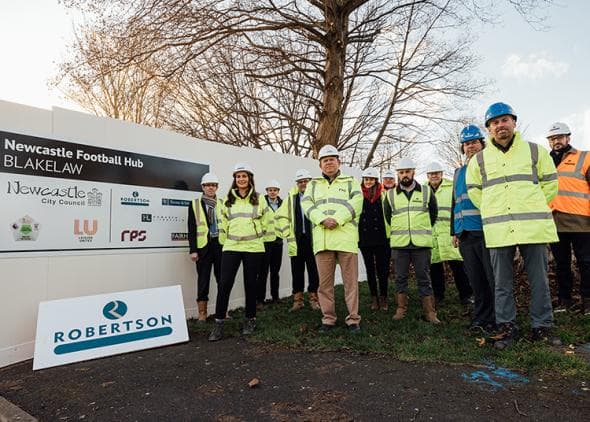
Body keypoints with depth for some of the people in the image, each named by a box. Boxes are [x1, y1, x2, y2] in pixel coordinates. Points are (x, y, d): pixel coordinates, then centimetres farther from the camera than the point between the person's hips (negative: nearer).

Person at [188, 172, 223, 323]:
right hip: (204, 246, -1)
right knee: (203, 280, 4)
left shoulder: (222, 204, 8)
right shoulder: (195, 205, 3)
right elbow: (192, 229, 0)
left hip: (221, 245, 2)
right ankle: (202, 313, 15)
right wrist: (193, 250, -7)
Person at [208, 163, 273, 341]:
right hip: (231, 247, 1)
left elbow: (267, 220, 12)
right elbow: (222, 223, 13)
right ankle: (219, 324, 2)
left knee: (250, 284, 6)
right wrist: (224, 241, 12)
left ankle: (250, 320, 22)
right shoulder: (228, 199, 8)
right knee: (224, 284, -6)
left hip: (253, 248, -1)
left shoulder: (259, 199, 4)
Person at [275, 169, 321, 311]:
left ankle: (313, 298, 21)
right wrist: (287, 233, 5)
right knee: (297, 271, 9)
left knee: (314, 271, 7)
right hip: (296, 240, 3)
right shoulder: (291, 197, 8)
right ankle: (298, 299, 20)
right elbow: (281, 216, 13)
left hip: (313, 240, -2)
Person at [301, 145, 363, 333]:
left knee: (350, 281, 1)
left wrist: (337, 219, -17)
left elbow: (355, 203, -4)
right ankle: (328, 319, 19)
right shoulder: (313, 184, 19)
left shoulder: (351, 182, 13)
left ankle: (353, 319, 13)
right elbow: (307, 204, 3)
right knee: (324, 282, 7)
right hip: (322, 239, 2)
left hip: (346, 238, -2)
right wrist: (322, 220, -14)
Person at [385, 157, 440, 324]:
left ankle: (430, 312, 10)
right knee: (400, 277, 7)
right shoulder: (391, 195, 7)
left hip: (422, 242, -1)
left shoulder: (426, 192, 6)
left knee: (424, 277, 3)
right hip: (399, 243, 1)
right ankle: (401, 309, 17)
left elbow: (433, 213, 16)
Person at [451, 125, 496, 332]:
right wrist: (454, 231, 19)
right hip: (466, 234, 5)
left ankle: (498, 319, 9)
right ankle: (480, 319, 19)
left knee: (494, 278, -2)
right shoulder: (459, 172, 21)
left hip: (487, 231, -5)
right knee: (476, 280, 10)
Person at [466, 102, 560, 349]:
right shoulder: (479, 159, 9)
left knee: (539, 280, 7)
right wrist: (493, 213, 9)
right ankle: (507, 327, 18)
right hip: (498, 230, 1)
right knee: (502, 283, 6)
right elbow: (474, 190, 16)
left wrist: (532, 208, 5)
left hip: (533, 226, 0)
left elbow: (550, 183, 12)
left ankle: (541, 327, 20)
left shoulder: (535, 151, 8)